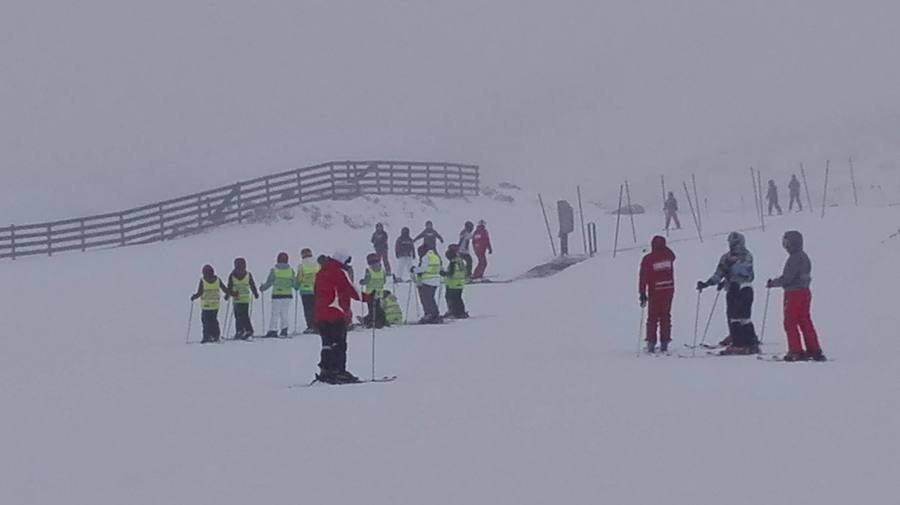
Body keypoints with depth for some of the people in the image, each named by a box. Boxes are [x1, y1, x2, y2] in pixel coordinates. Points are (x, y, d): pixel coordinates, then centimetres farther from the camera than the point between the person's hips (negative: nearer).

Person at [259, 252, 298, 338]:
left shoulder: (274, 270, -5)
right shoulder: (290, 270, 1)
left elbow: (269, 282, 0)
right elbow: (294, 283, 6)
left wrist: (262, 288, 18)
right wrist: (296, 287, 30)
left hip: (277, 294, -2)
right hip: (288, 295, 2)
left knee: (275, 313, 0)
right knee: (285, 313, 10)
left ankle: (273, 330, -2)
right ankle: (284, 329, 5)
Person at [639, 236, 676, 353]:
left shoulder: (648, 259, -11)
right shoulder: (669, 255, -3)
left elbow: (643, 277, -10)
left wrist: (642, 294, -6)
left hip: (655, 292, -2)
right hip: (669, 290, 2)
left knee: (652, 317, 6)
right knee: (666, 317, 10)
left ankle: (651, 343, 2)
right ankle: (664, 344, 8)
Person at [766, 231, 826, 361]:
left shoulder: (794, 259, -18)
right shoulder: (804, 257, 11)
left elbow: (787, 278, -21)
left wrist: (773, 283, -6)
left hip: (793, 294, -9)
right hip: (805, 292, 9)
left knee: (790, 323, -1)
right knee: (805, 322, 12)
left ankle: (796, 352, -3)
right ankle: (814, 351, 11)